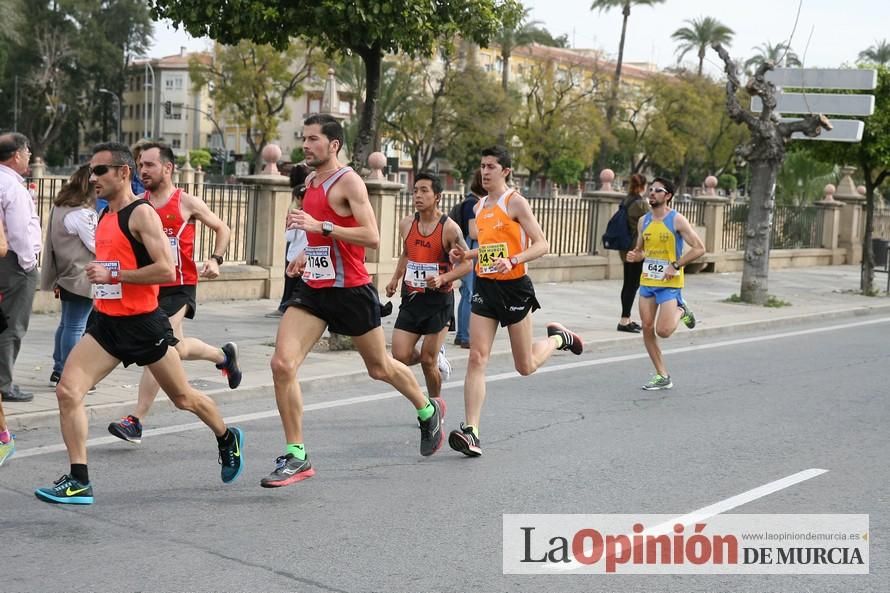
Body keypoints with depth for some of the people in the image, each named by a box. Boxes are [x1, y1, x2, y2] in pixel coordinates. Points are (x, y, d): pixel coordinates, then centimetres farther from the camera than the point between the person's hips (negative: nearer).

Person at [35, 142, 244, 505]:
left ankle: (228, 439, 37)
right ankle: (79, 482, -6)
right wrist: (99, 275, 13)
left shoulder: (142, 214, -14)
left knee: (183, 397, 10)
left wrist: (112, 275, -22)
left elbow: (167, 271, -24)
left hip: (143, 323, -7)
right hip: (106, 322, 7)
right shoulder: (105, 216, 11)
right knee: (67, 391, -10)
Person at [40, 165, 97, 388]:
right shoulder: (82, 213, -19)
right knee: (75, 327, -4)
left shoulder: (60, 206, 12)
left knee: (66, 324, 16)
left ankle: (58, 371, 23)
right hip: (82, 277, -10)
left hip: (66, 275, 10)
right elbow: (96, 245, -15)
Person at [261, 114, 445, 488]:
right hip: (313, 288, 7)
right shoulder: (311, 183, 12)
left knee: (380, 368, 11)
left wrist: (321, 226, -28)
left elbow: (372, 237, -23)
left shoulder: (348, 181, -13)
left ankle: (428, 411, 41)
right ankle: (296, 456, -3)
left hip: (351, 290, -7)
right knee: (282, 364, -11)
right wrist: (306, 255, 13)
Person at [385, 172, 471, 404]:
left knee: (427, 360, 0)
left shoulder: (449, 228, -12)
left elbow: (466, 263, -7)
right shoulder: (406, 224, 3)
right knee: (400, 356, -6)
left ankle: (436, 402, 26)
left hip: (439, 300, -4)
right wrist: (396, 278, 13)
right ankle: (437, 356, 26)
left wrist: (443, 279, -21)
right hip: (411, 297, 4)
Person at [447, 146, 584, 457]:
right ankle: (471, 431, -11)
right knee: (477, 358, -9)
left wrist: (513, 261, -28)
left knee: (526, 366, 7)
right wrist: (466, 254, 6)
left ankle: (557, 337, 39)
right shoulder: (479, 207, 12)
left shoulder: (516, 202, -9)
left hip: (514, 287, -5)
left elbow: (542, 245, -13)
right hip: (484, 287, 5)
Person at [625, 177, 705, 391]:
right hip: (647, 281, 6)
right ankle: (662, 376, 15)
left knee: (663, 331, -14)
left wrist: (675, 265, -17)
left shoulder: (677, 220, -10)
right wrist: (634, 256, -5)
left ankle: (681, 311, 19)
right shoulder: (644, 221, 7)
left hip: (669, 283, -6)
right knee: (647, 329, 3)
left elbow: (699, 248, -11)